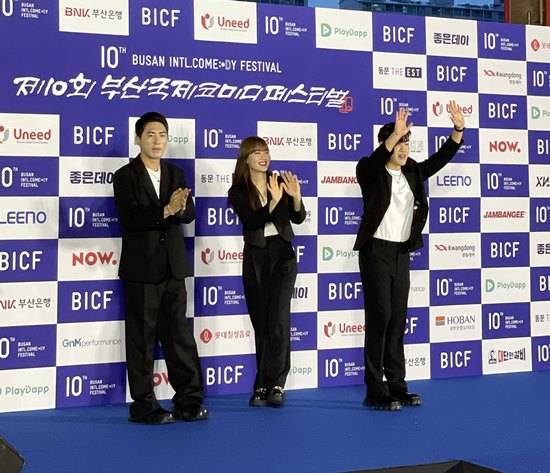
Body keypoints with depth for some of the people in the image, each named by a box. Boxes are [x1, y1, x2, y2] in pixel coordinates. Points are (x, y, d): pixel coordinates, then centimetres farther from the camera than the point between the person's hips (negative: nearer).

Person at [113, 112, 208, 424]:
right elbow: (129, 218, -17)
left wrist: (180, 208, -23)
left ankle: (189, 402, 13)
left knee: (180, 335, 7)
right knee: (143, 340, 2)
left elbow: (189, 214, 0)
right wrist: (166, 210, -28)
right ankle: (144, 406, 10)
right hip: (142, 269, -4)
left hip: (173, 267, 5)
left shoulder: (176, 174, 11)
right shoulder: (125, 176, -4)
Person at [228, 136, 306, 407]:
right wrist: (274, 201, -28)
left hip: (282, 255, 0)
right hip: (255, 258, 0)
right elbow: (252, 220, -16)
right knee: (260, 323, 5)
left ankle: (274, 385, -10)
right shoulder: (238, 191, -2)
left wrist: (296, 196, -19)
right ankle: (266, 385, 12)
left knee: (278, 320, -10)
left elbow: (298, 218, 0)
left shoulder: (280, 181, 3)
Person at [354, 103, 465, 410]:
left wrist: (459, 130, -7)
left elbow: (440, 159, 5)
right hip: (377, 251, -6)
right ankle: (375, 392, -4)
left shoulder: (412, 173, 11)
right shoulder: (371, 172, -6)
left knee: (398, 319, 8)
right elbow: (374, 161, -28)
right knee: (379, 317, -8)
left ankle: (397, 387, 13)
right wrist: (395, 133, -40)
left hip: (402, 253, 6)